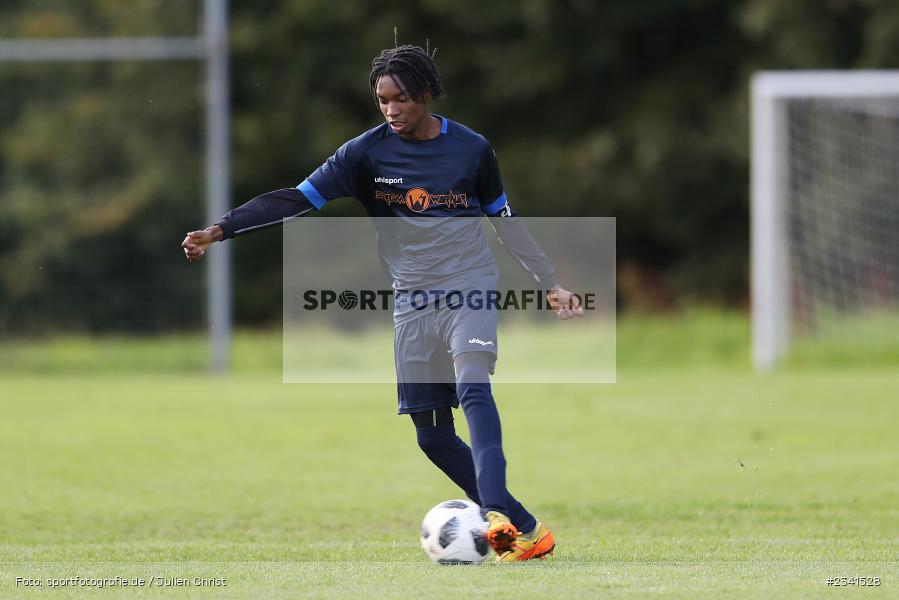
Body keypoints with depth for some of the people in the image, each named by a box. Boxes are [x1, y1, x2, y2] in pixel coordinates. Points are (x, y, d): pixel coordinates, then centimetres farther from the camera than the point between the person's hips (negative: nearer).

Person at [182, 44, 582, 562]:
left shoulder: (472, 149, -3)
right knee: (432, 436, 0)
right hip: (413, 300, 3)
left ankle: (497, 513, -40)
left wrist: (550, 284, 13)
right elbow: (297, 200, -7)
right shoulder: (366, 153, -4)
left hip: (470, 286, -3)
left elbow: (504, 218, 11)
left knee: (473, 387, -28)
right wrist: (219, 231, -15)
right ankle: (525, 529, 8)